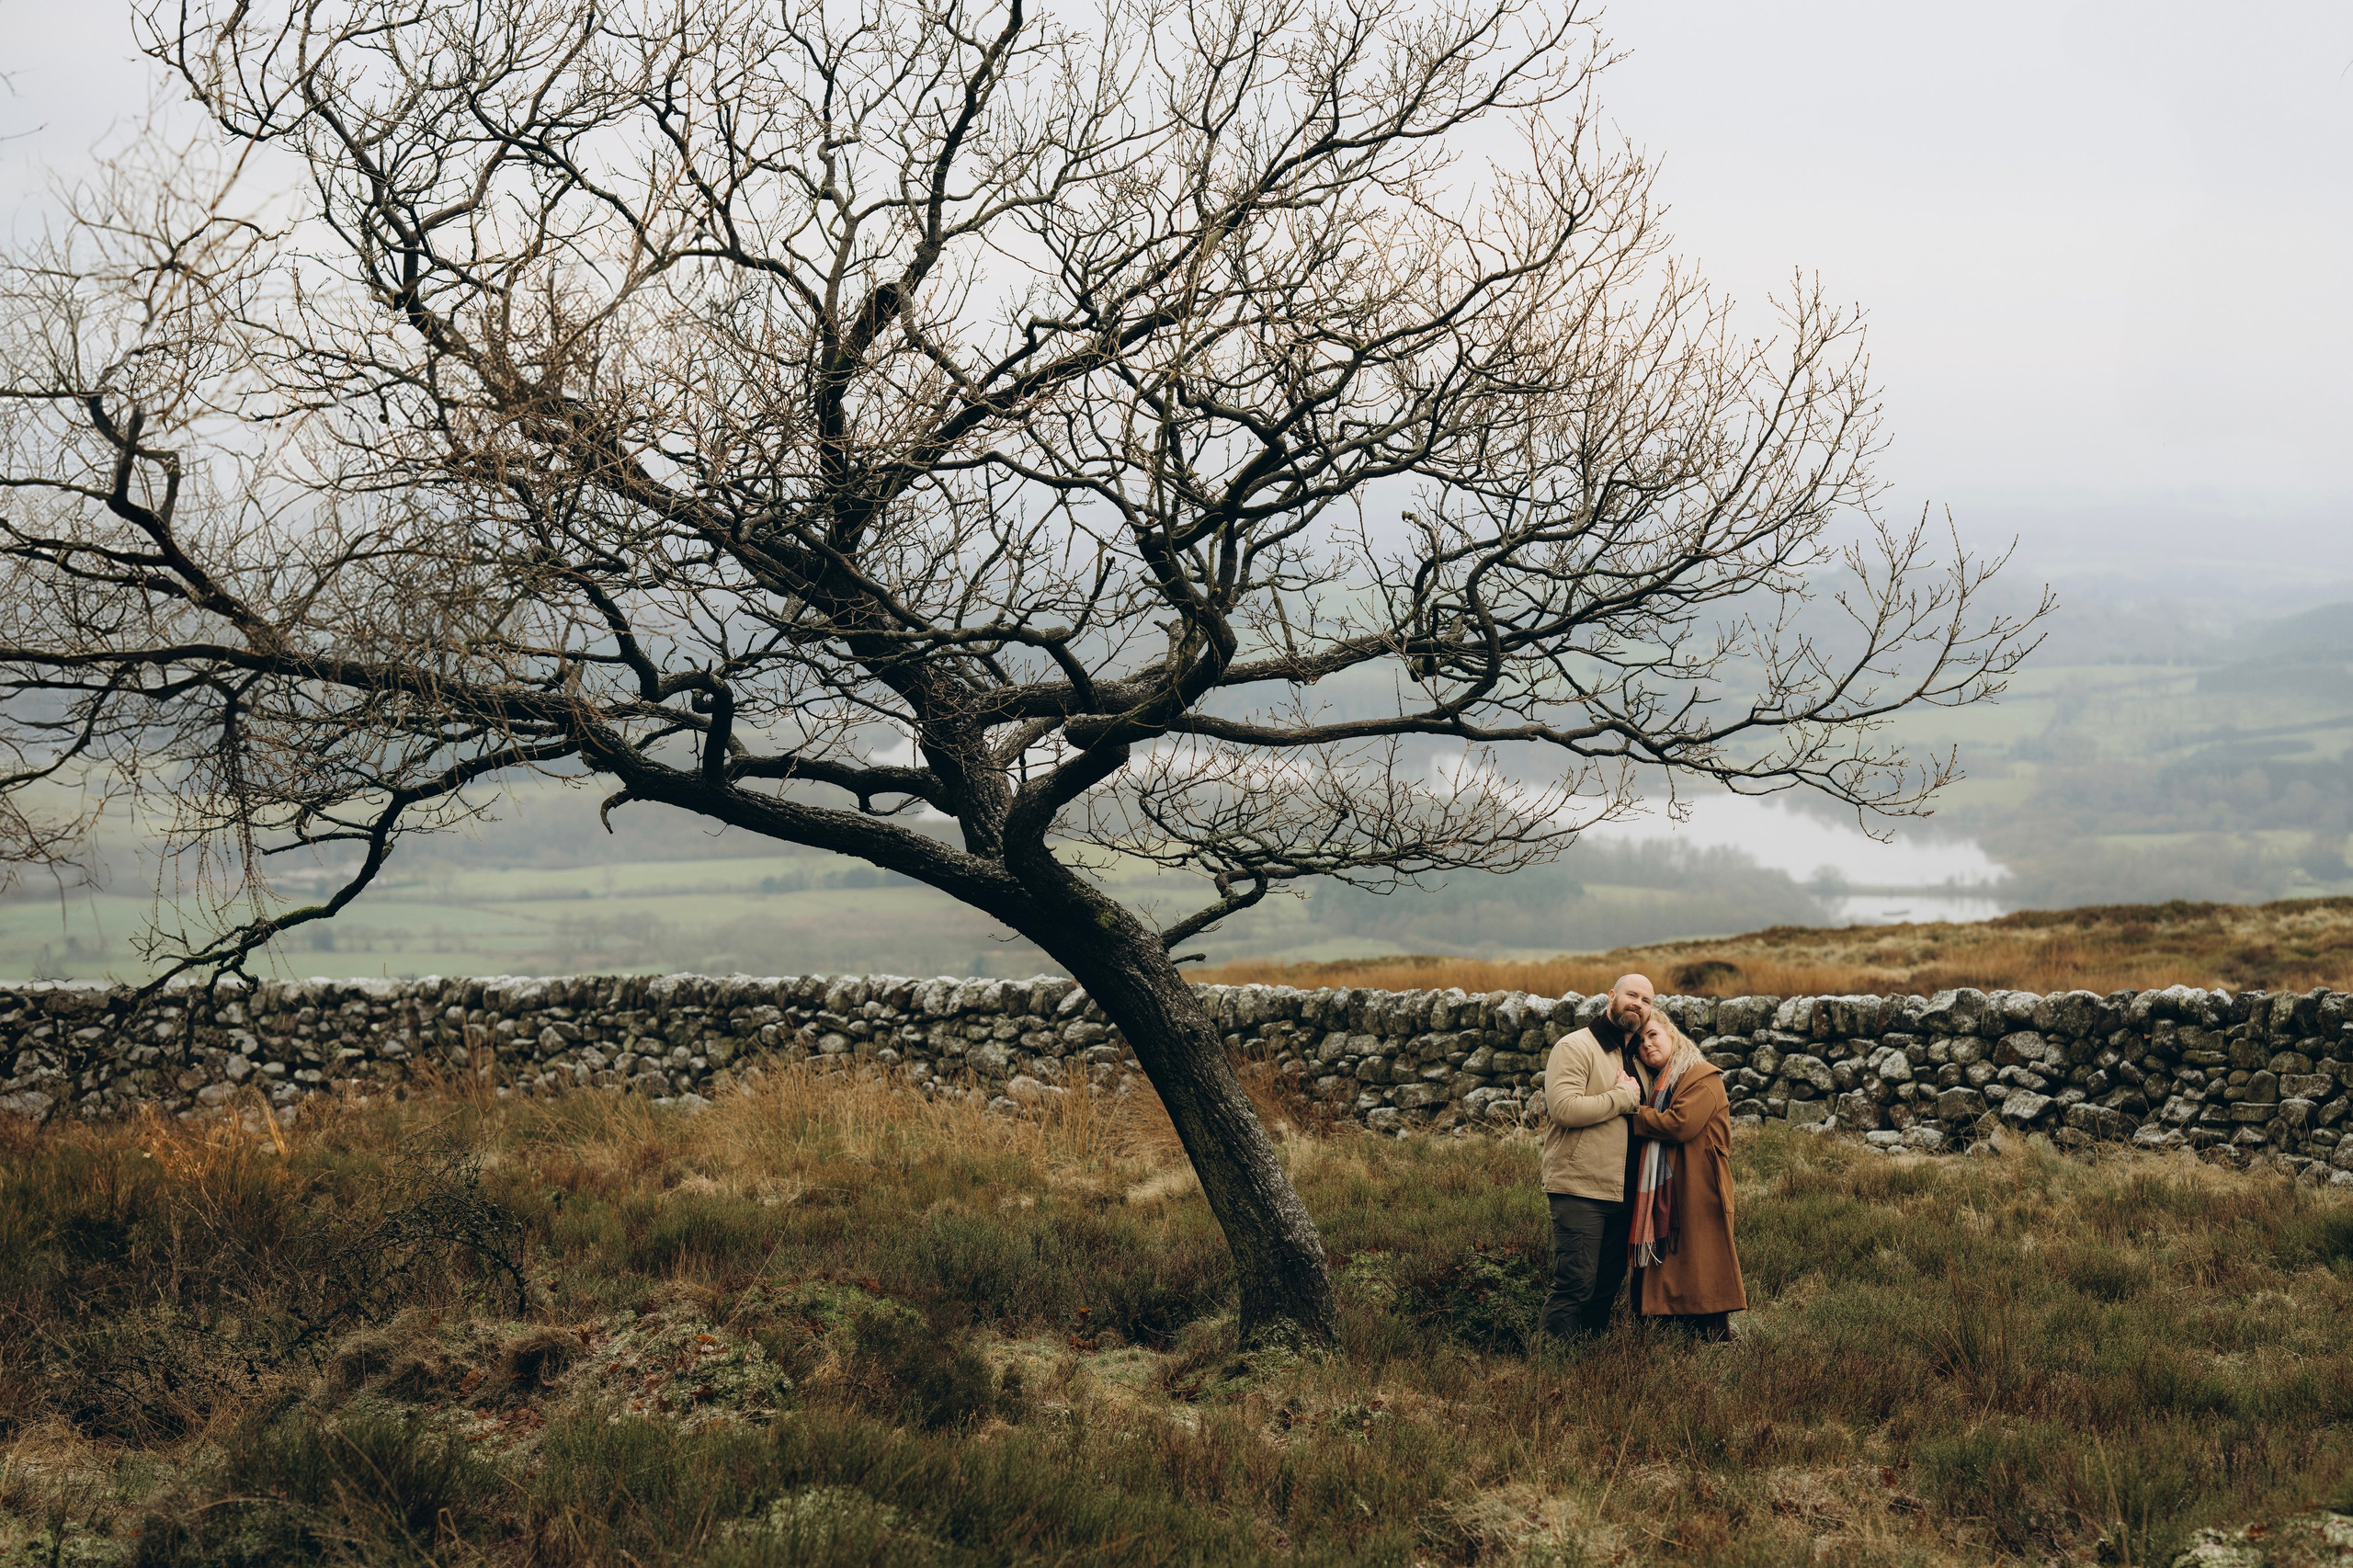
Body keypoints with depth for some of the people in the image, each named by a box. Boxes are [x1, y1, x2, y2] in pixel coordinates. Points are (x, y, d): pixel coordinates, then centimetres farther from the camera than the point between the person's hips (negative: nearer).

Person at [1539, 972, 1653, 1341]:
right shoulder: (1575, 1047, -8)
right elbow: (1564, 1107, -23)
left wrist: (1634, 1097, 11)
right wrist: (1622, 1097, -13)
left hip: (1621, 1195, 8)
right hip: (1580, 1190, -8)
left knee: (1608, 1285, 13)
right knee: (1574, 1285, -10)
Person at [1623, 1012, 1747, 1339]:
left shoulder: (1703, 1079, -7)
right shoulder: (1654, 1082, 20)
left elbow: (1680, 1124, -21)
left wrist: (1635, 1113, -9)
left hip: (1697, 1192, -8)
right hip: (1661, 1196, 8)